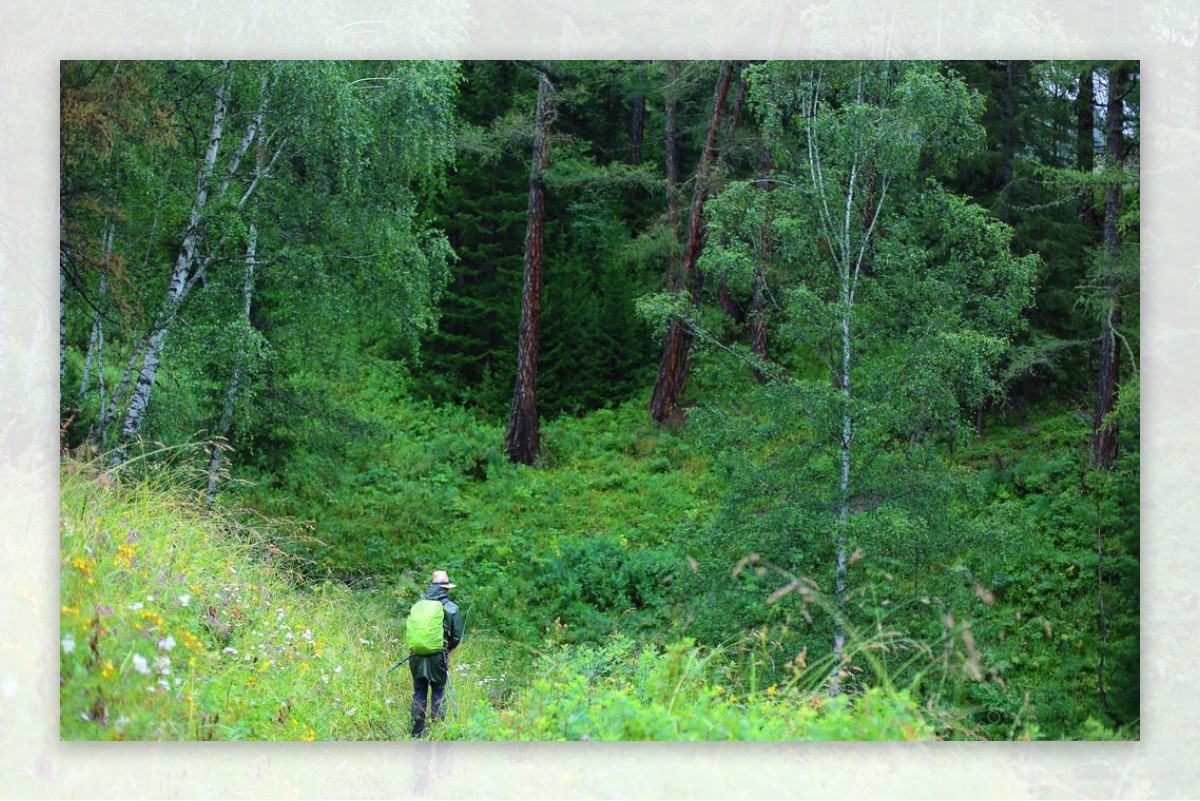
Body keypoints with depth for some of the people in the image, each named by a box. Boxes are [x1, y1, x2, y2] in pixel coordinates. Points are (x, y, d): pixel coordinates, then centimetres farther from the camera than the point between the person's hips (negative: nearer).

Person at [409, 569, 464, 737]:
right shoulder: (451, 608, -6)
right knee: (438, 692, 10)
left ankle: (417, 732, 15)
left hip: (418, 656, 2)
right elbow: (457, 636, -1)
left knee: (419, 692, 12)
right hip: (438, 658, -2)